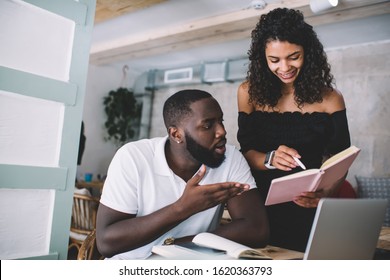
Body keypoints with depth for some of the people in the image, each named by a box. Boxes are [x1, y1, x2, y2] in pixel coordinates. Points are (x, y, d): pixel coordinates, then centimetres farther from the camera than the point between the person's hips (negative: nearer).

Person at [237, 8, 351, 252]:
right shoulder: (250, 92, -3)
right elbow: (246, 151, -1)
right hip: (262, 207, 1)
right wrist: (270, 159, -23)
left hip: (311, 212, 0)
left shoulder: (329, 99, -5)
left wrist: (324, 192, -27)